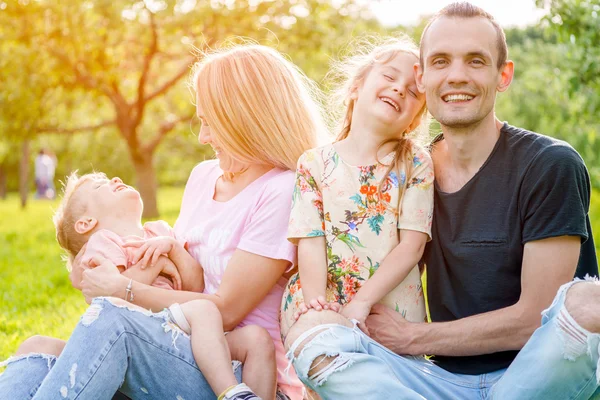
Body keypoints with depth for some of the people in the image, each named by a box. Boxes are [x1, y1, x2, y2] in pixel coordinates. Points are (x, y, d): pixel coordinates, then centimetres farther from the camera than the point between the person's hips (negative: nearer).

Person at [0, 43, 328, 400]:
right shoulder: (204, 176, 14)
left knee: (111, 318, -32)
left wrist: (124, 290, -5)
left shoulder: (284, 193, -11)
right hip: (187, 355, 7)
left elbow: (224, 310, -13)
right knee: (40, 350, -15)